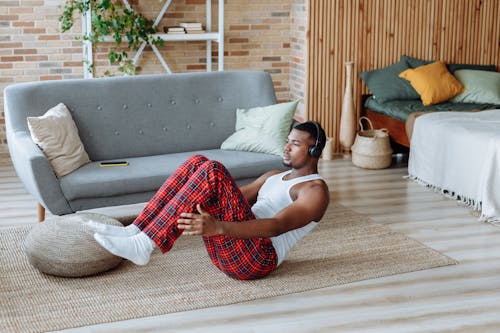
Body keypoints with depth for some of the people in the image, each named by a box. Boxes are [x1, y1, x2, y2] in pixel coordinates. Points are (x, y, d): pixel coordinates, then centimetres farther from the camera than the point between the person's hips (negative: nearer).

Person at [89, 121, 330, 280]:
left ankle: (142, 246, -27)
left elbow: (277, 226, -20)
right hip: (226, 252, 8)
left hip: (256, 258, -8)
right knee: (197, 163, -4)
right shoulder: (275, 176, 28)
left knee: (212, 172, -24)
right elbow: (236, 198, 26)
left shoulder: (315, 190, -2)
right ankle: (134, 232, -13)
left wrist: (218, 227, -36)